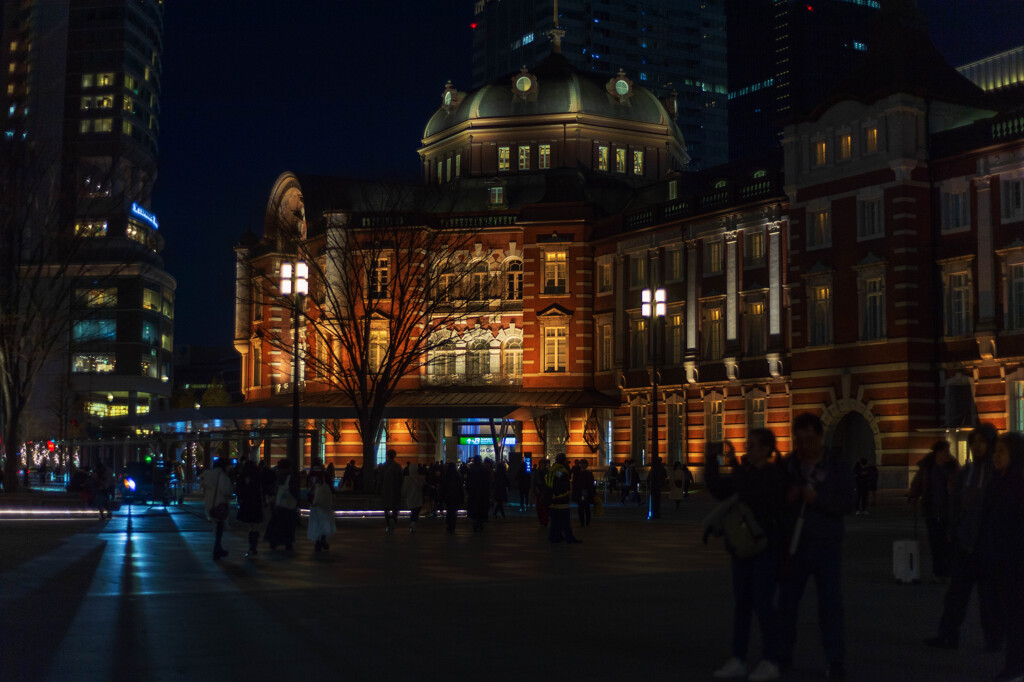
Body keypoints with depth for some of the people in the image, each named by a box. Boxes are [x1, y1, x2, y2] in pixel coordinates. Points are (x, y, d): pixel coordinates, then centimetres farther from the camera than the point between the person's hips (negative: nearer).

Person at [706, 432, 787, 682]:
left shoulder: (775, 475, -12)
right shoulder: (746, 472, 8)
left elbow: (752, 494, -25)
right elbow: (719, 491, 9)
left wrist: (736, 466, -23)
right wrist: (711, 461, 2)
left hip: (766, 546, -7)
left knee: (762, 603, -6)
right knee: (741, 603, 8)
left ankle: (770, 661, 5)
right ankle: (738, 660, 13)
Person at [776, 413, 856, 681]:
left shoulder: (838, 469, 3)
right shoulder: (785, 467, 6)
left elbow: (848, 502, -7)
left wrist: (818, 499, -20)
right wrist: (786, 498, -15)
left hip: (826, 545, -2)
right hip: (793, 545, 2)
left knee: (831, 603, -3)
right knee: (787, 601, 7)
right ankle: (782, 656, 17)